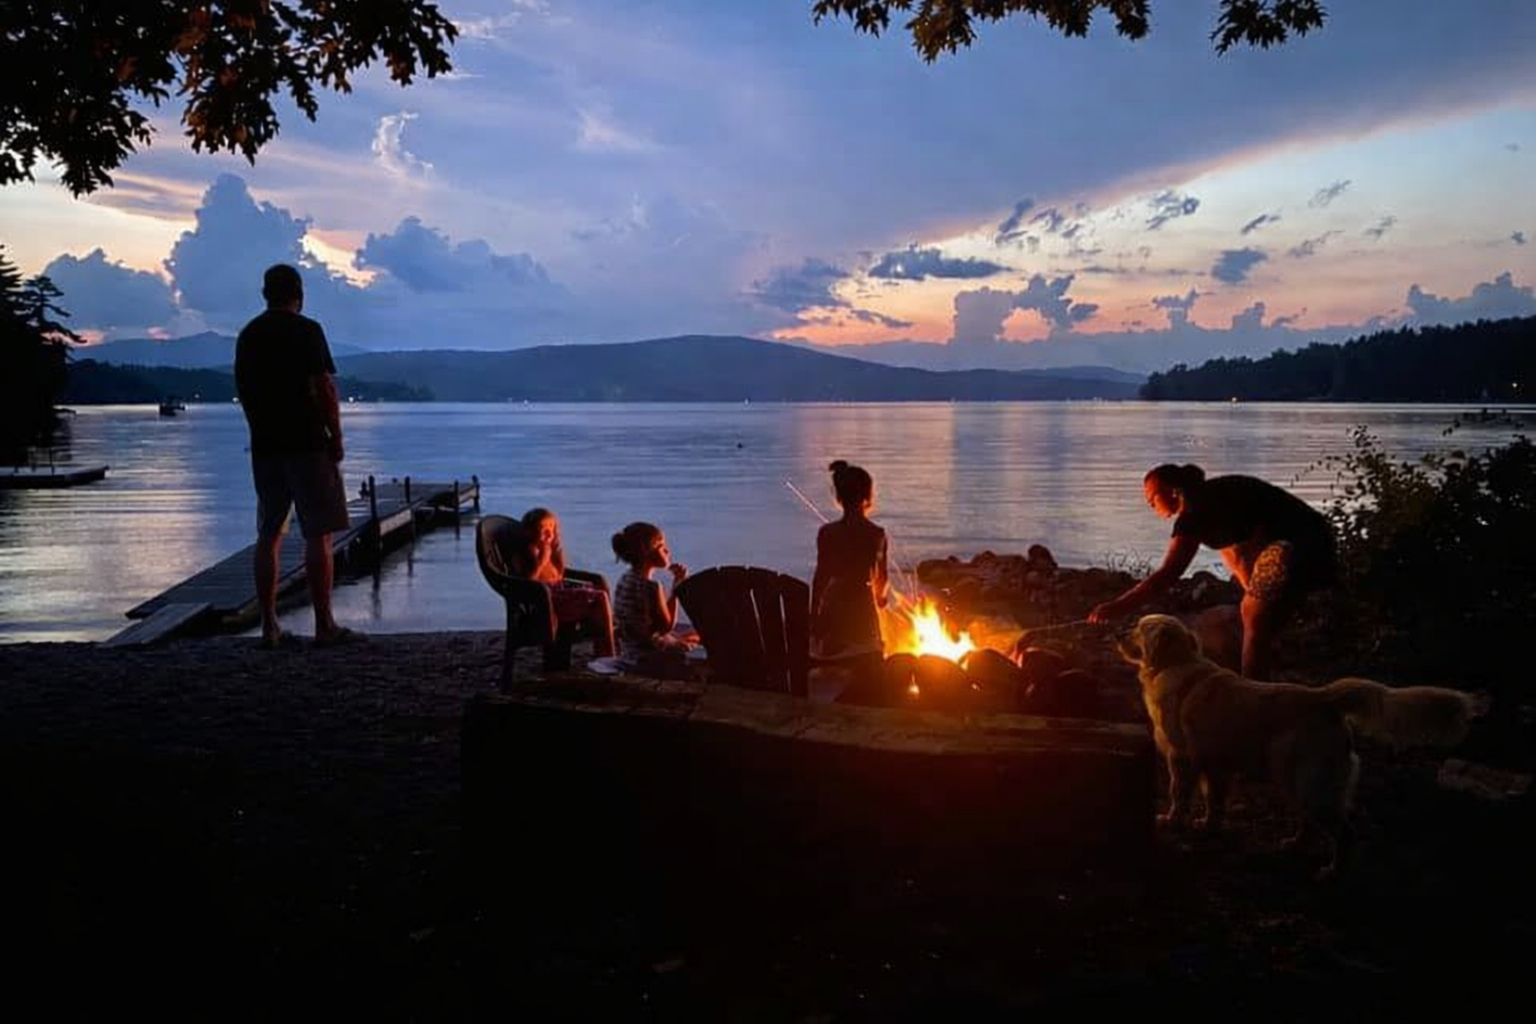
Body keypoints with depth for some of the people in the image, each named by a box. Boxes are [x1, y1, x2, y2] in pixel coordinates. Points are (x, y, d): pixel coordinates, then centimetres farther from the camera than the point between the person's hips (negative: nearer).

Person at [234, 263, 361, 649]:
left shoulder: (247, 335, 12)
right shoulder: (306, 330, -8)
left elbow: (243, 391, 16)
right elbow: (324, 389, -13)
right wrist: (337, 437, -5)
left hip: (264, 447, 6)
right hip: (307, 444, -6)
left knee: (268, 535, 9)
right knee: (318, 535, -3)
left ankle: (269, 626, 10)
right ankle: (324, 626, -2)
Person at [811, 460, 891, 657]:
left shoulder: (827, 533, -6)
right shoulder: (876, 534, -10)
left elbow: (820, 578, -4)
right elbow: (882, 578, -2)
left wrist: (814, 619, 5)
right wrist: (881, 596, 22)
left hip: (833, 609, 2)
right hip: (863, 609, -2)